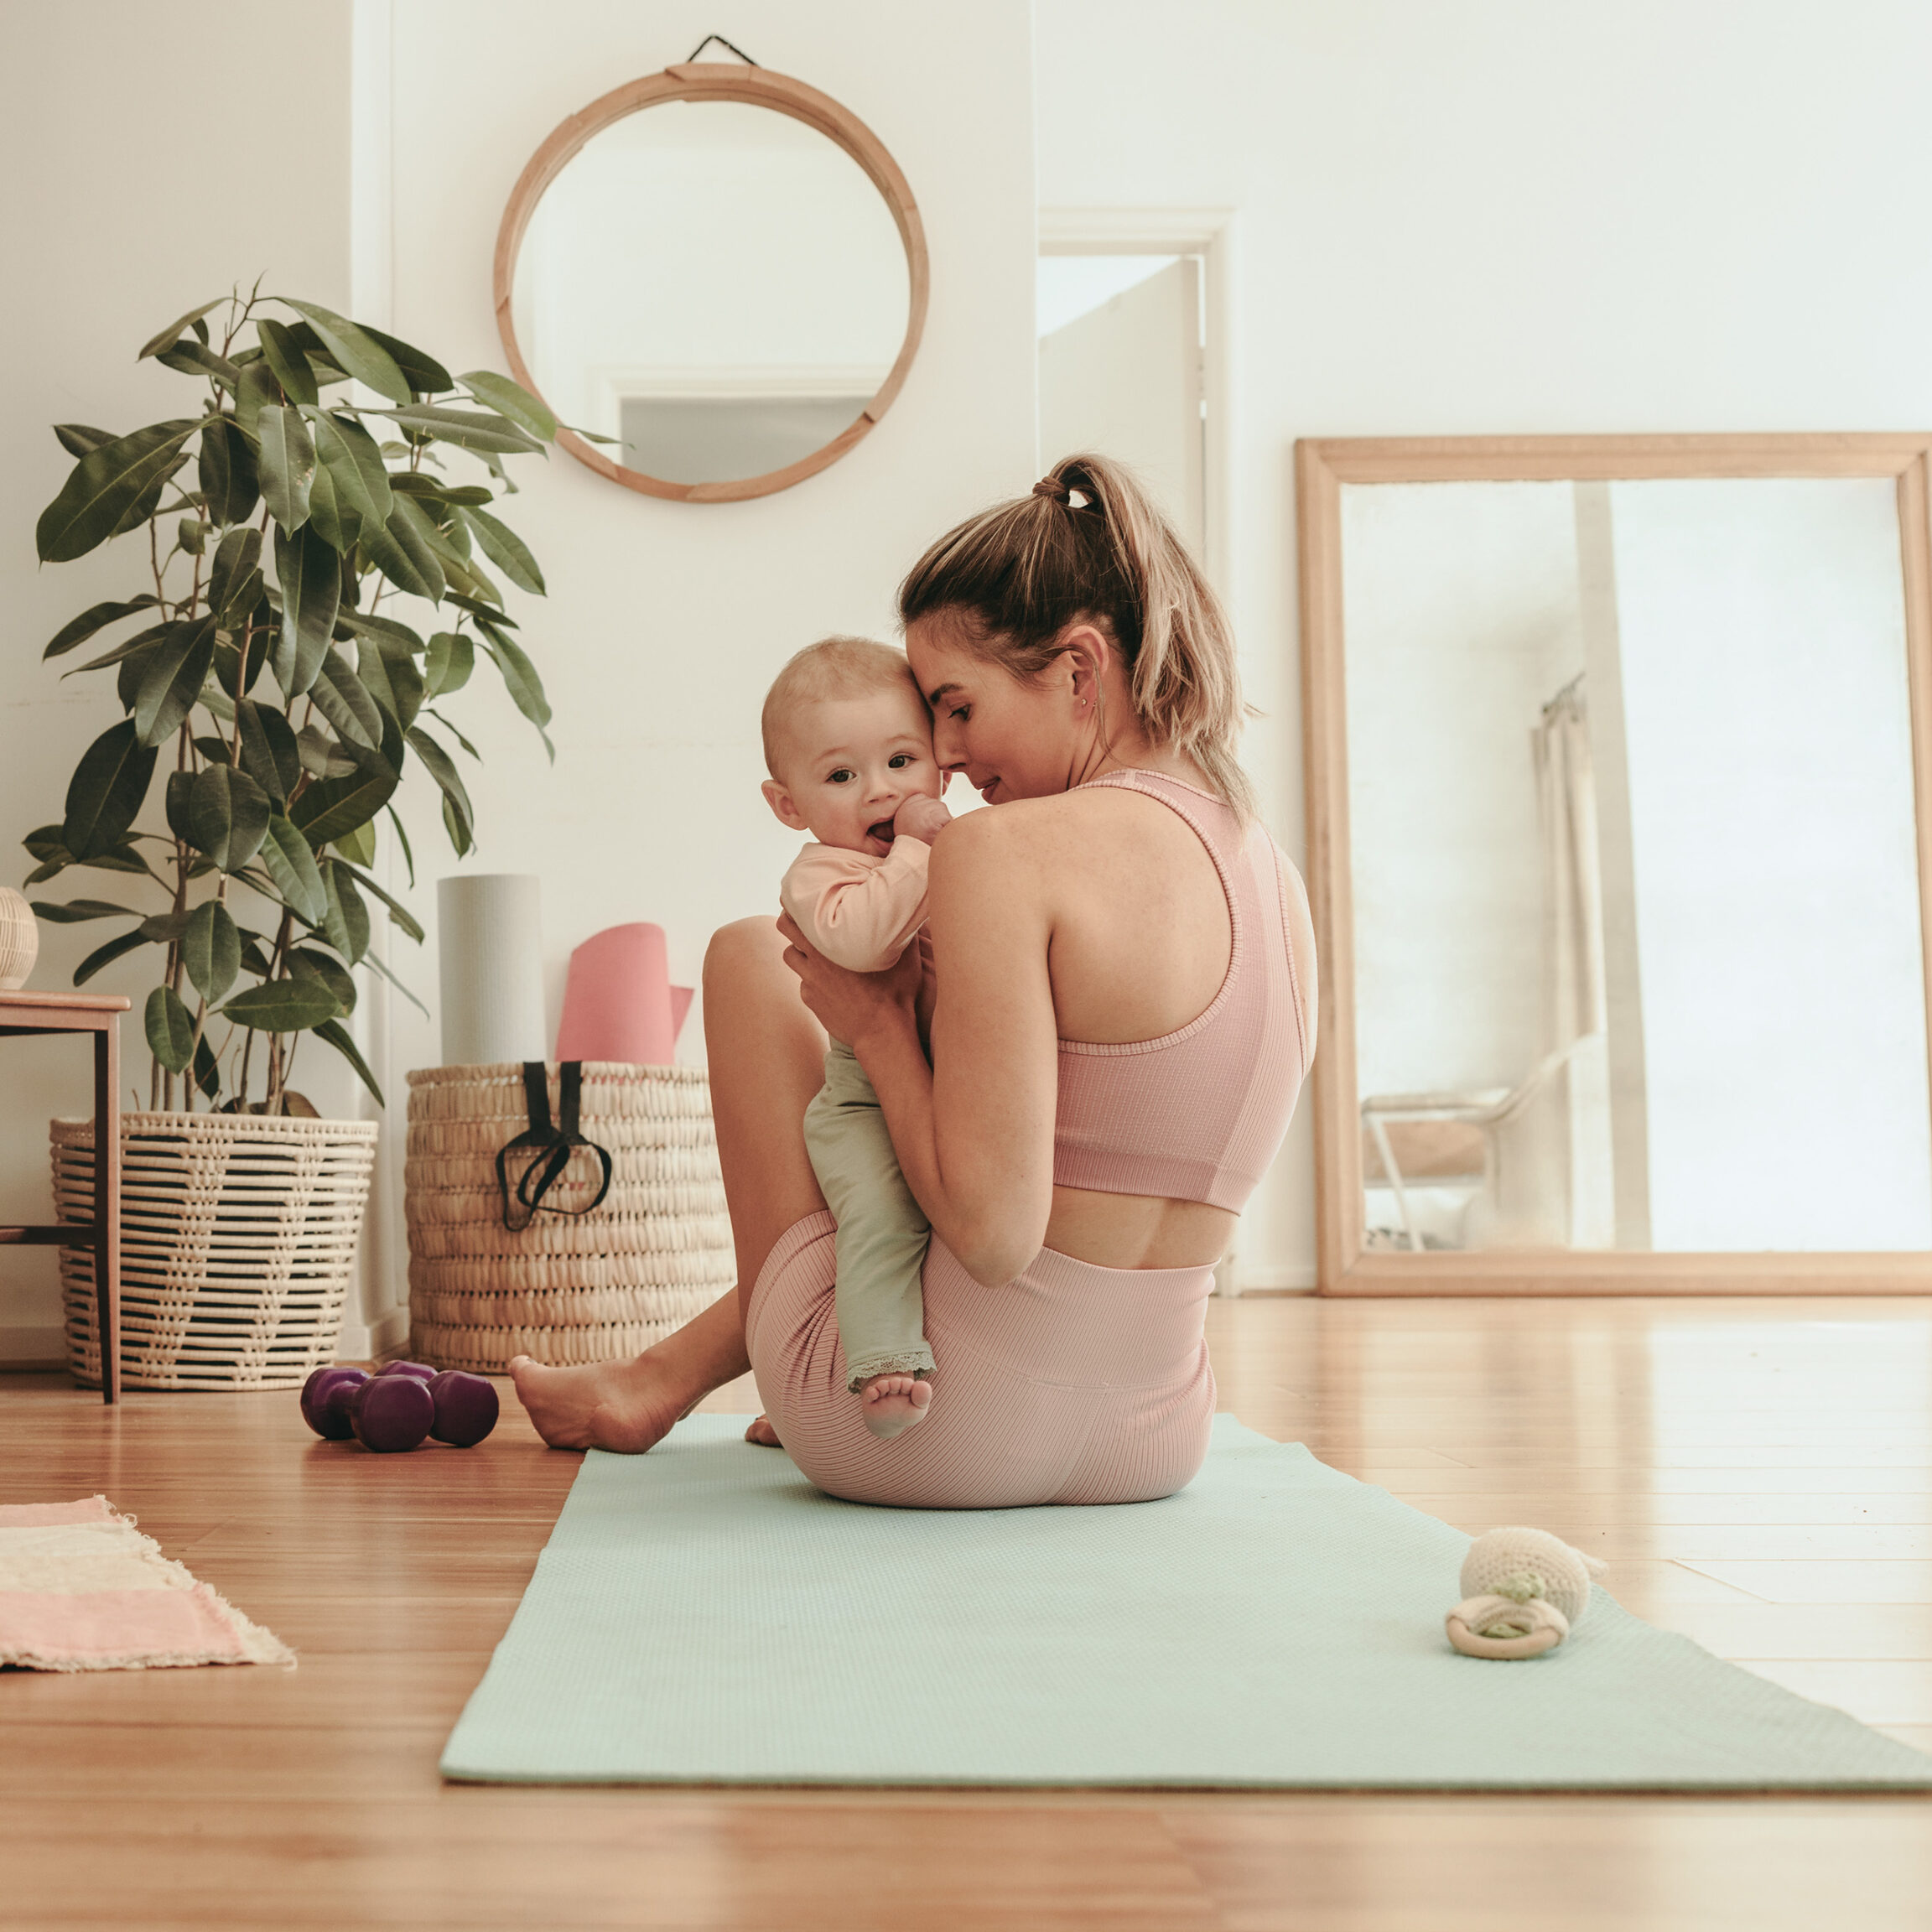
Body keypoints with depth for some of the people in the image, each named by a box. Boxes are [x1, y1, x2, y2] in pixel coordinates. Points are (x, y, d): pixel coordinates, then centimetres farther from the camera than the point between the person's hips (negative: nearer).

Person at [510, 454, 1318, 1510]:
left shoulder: (1007, 850, -19)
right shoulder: (1280, 883, 5)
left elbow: (995, 1235, -25)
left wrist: (875, 1024, -9)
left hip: (952, 1441, -7)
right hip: (1155, 1443, 7)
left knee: (746, 955, 12)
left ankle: (672, 1373, 32)